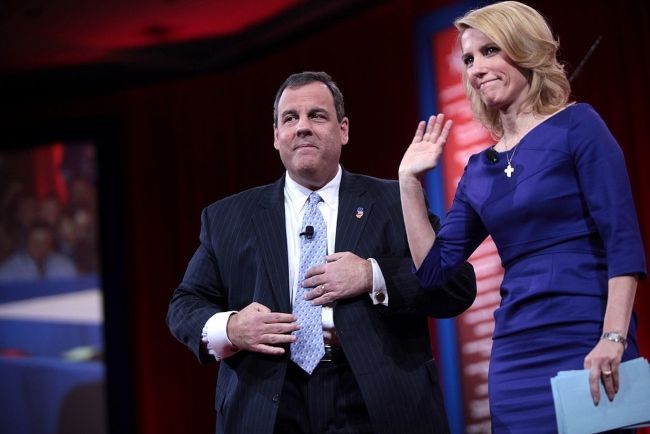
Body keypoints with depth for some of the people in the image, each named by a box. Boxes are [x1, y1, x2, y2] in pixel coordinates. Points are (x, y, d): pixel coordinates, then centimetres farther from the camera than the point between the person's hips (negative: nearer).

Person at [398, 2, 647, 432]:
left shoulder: (577, 125, -2)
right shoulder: (481, 168, 14)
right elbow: (434, 267, 13)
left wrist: (613, 339, -20)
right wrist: (410, 181, 7)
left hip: (587, 348, -6)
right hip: (515, 355, 6)